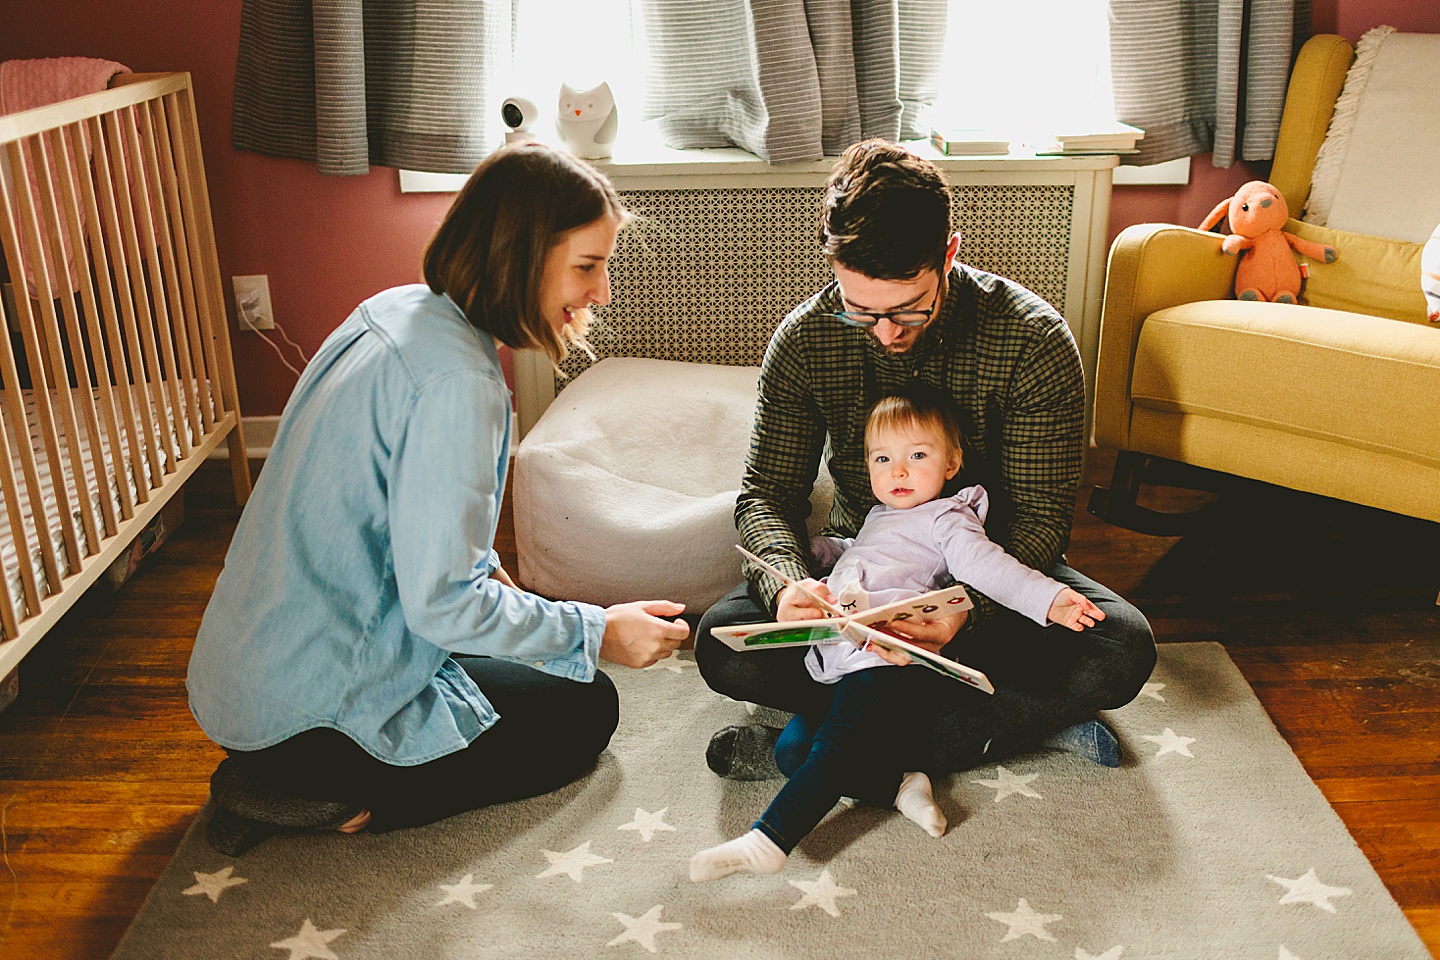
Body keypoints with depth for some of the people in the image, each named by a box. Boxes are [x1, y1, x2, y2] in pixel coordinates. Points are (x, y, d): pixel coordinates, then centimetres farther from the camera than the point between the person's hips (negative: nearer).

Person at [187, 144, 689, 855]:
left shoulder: (396, 312, 3)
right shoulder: (456, 381, -27)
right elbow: (442, 603, -26)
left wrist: (477, 568, 17)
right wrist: (599, 632, -15)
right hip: (314, 703, -9)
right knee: (585, 709, 7)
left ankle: (276, 773, 13)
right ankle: (330, 796, -3)